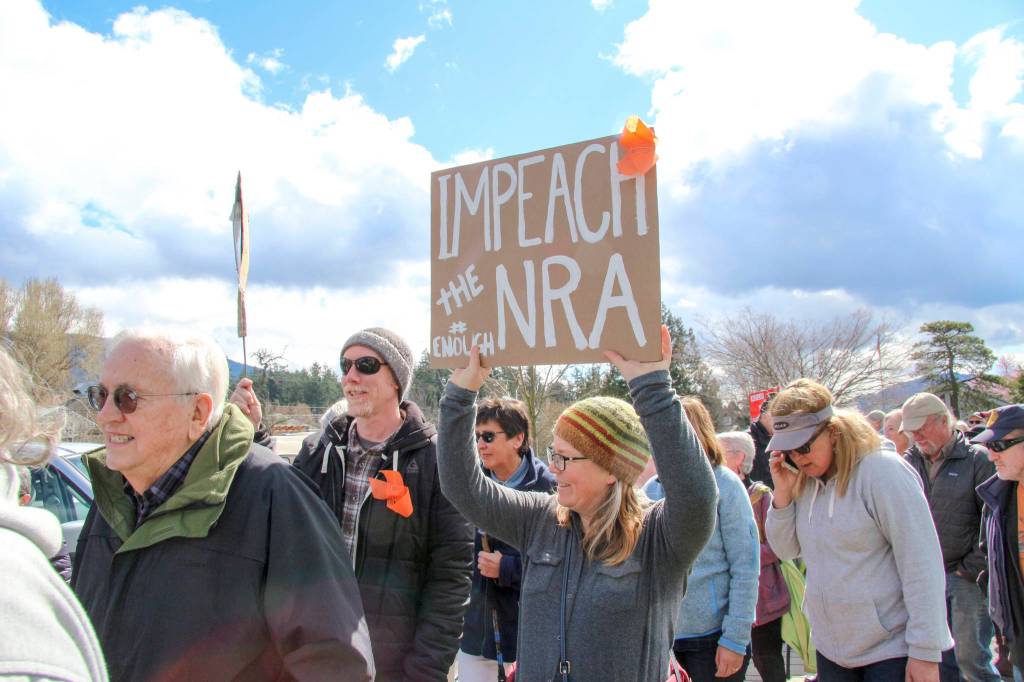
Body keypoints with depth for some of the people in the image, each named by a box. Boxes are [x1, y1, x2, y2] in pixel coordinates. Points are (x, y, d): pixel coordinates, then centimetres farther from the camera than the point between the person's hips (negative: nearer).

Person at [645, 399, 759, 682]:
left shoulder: (724, 484, -9)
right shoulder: (652, 489, 1)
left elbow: (745, 569, -10)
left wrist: (735, 639, -12)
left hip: (713, 637, -3)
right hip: (663, 634, 4)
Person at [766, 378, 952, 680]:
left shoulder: (882, 470, -18)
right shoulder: (805, 482, 2)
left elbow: (922, 564, -18)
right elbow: (786, 549, 6)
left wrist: (925, 652, -17)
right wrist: (783, 493, -9)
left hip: (893, 651, -6)